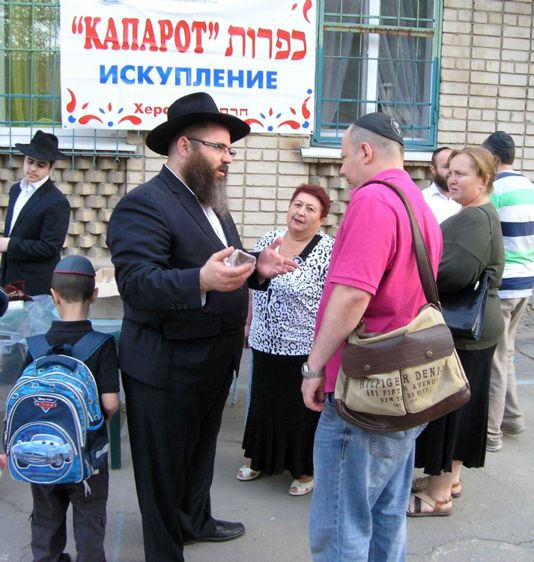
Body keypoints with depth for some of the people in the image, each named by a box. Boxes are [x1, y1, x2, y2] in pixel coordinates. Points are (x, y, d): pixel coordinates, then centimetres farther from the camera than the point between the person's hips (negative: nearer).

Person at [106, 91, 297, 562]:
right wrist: (202, 281, -44)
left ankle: (195, 521, 48)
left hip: (215, 361, 9)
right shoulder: (144, 205, -19)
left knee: (201, 452, 27)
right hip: (167, 368, -9)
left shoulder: (212, 203, 13)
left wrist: (258, 268, -3)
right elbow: (136, 281, -29)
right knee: (165, 467, 8)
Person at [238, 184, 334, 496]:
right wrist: (249, 325, 15)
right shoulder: (267, 240, 4)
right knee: (264, 403, 19)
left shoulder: (329, 251, -14)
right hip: (265, 343, 6)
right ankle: (261, 458, 38)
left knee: (304, 409, 9)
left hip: (305, 349, -5)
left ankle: (306, 469, 27)